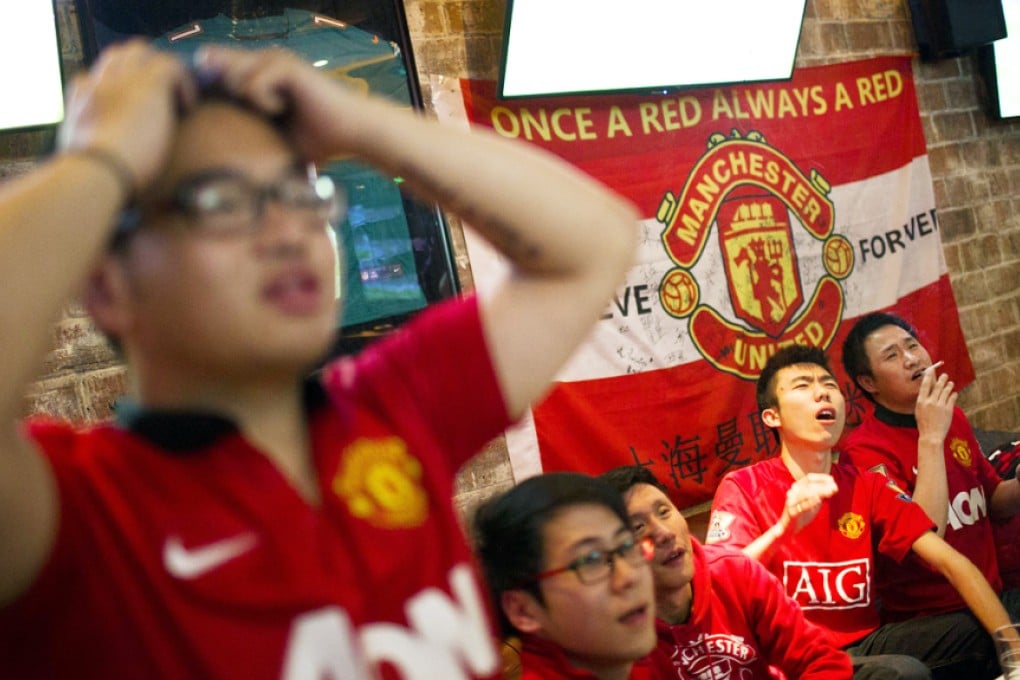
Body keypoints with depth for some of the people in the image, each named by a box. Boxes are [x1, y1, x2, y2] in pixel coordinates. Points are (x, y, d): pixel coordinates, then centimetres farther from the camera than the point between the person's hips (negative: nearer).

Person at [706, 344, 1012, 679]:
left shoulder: (867, 485, 6)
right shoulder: (742, 488, -7)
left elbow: (950, 561, -3)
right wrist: (784, 528, -36)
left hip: (865, 642, 6)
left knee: (982, 637, -10)